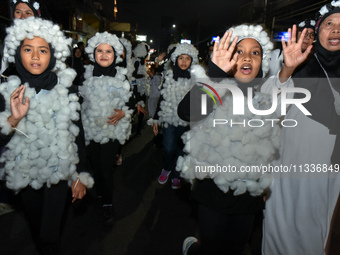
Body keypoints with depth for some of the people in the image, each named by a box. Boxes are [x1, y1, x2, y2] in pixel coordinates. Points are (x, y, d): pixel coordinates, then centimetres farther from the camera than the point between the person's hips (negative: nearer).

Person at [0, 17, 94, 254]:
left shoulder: (64, 88, -8)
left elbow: (76, 133, -4)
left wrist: (80, 175, -3)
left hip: (58, 172, -2)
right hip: (25, 173, 2)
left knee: (49, 234, 0)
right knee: (36, 228, 21)